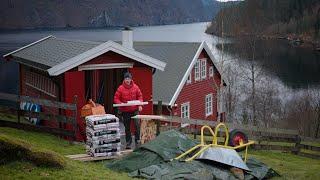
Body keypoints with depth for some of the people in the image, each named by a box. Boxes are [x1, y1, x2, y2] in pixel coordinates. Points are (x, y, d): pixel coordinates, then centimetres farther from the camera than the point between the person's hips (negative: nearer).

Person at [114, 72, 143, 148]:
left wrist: (140, 105, -6)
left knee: (137, 124, -13)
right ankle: (128, 141, 22)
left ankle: (137, 139, 3)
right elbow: (116, 99, -4)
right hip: (125, 111, 0)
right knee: (127, 127, 10)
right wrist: (121, 103, -22)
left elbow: (139, 96, 7)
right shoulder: (120, 88, -8)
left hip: (135, 110, 0)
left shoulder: (135, 87, -2)